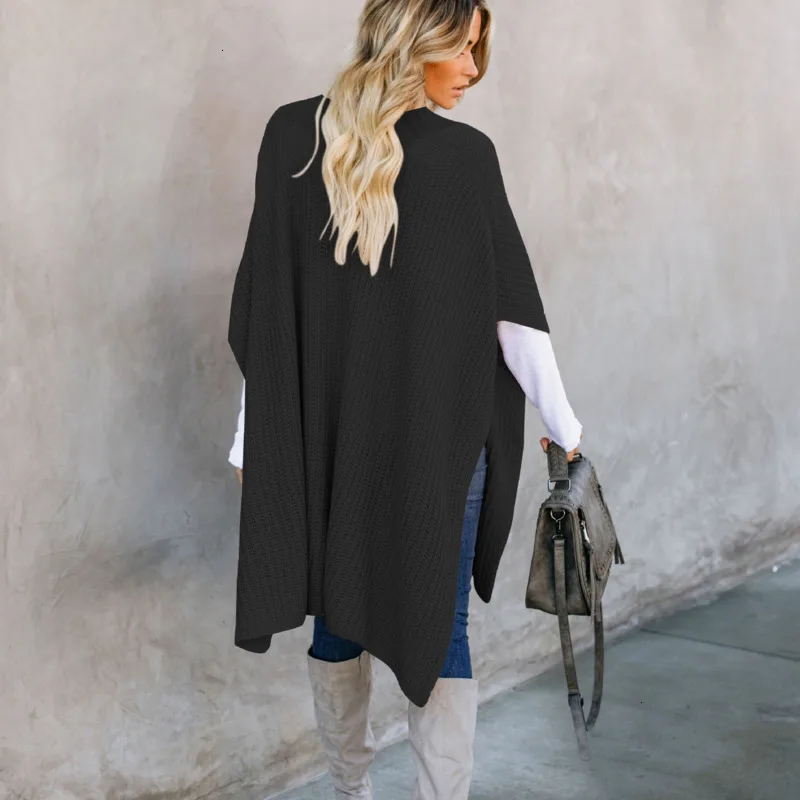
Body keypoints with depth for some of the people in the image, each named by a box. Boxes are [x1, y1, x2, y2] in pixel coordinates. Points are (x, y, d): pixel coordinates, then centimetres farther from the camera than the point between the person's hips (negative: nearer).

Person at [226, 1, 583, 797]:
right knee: (438, 632, 7)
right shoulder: (466, 155, -10)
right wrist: (563, 425, 5)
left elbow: (261, 302, -1)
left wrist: (255, 433, 6)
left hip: (318, 433, 3)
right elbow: (511, 306, -6)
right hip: (439, 434, -3)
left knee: (338, 617, 17)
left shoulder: (290, 135, -3)